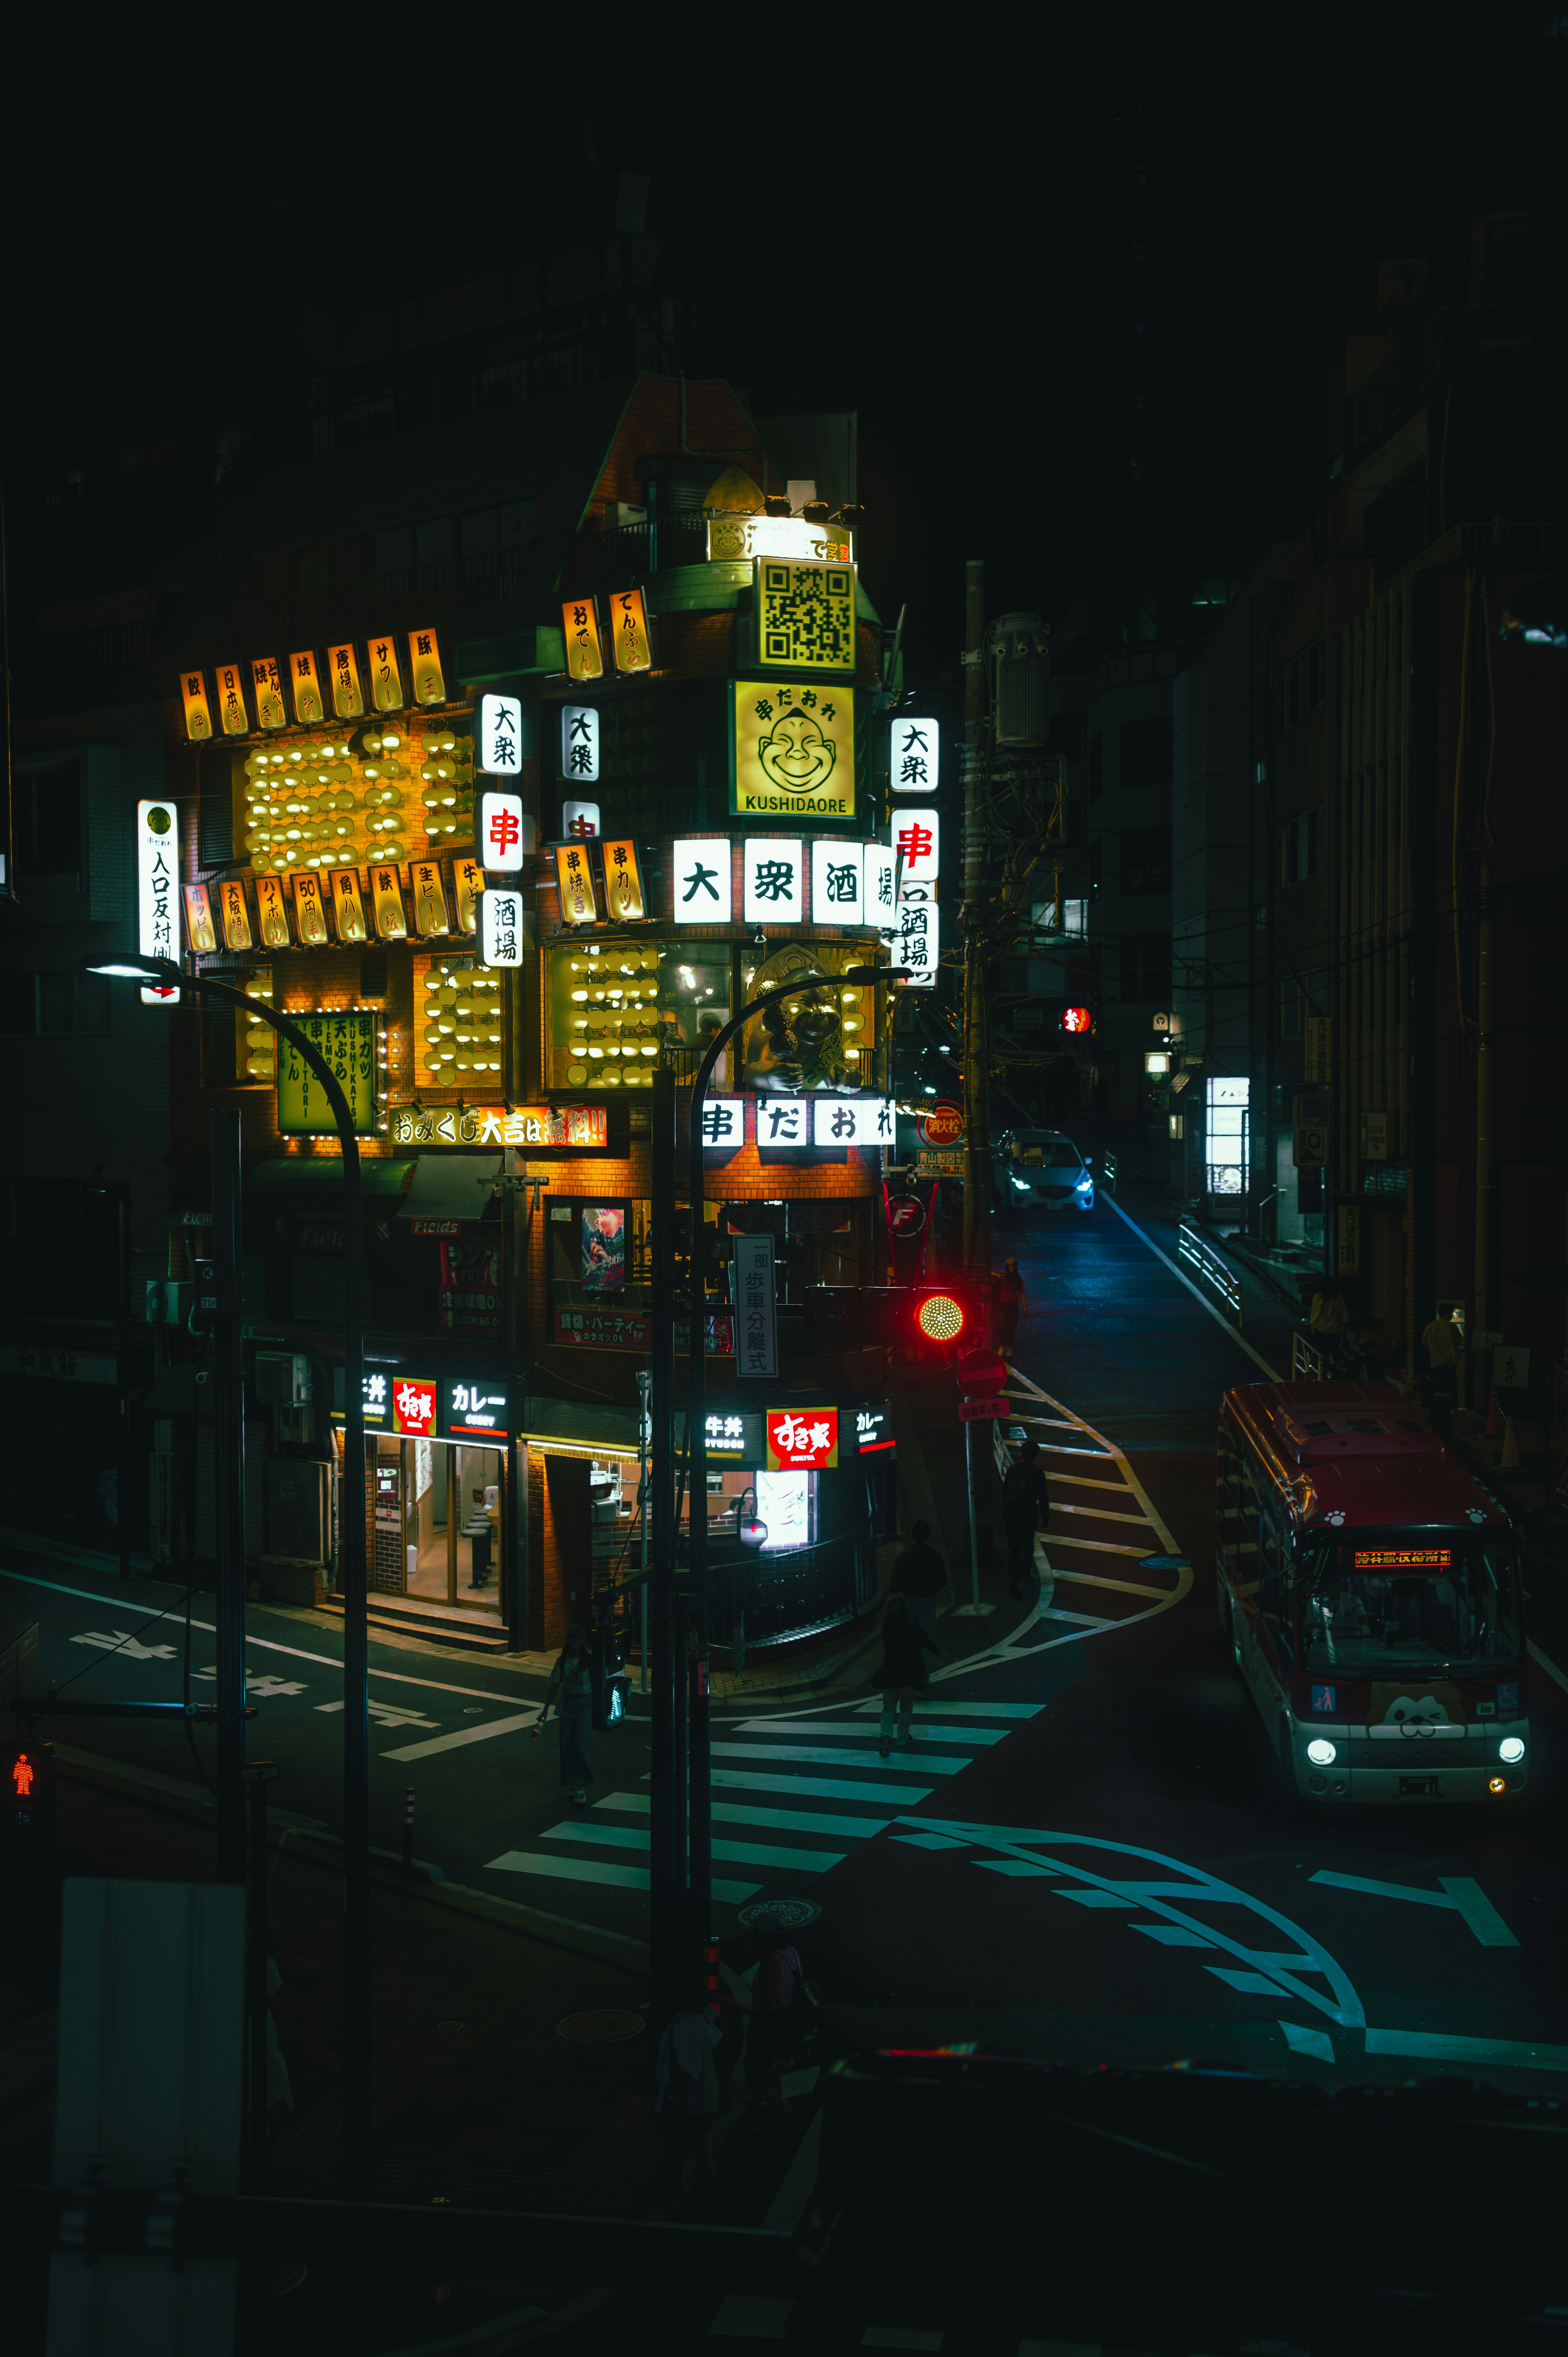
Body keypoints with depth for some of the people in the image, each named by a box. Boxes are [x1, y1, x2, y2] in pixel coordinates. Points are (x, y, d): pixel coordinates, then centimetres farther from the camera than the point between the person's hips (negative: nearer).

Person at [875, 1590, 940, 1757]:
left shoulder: (886, 1628, -2)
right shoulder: (913, 1627, -9)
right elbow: (927, 1642, 1)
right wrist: (940, 1652, 20)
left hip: (889, 1674, 2)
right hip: (910, 1674, -2)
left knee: (889, 1707, 11)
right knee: (906, 1708, 15)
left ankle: (886, 1734, -12)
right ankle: (903, 1740, 18)